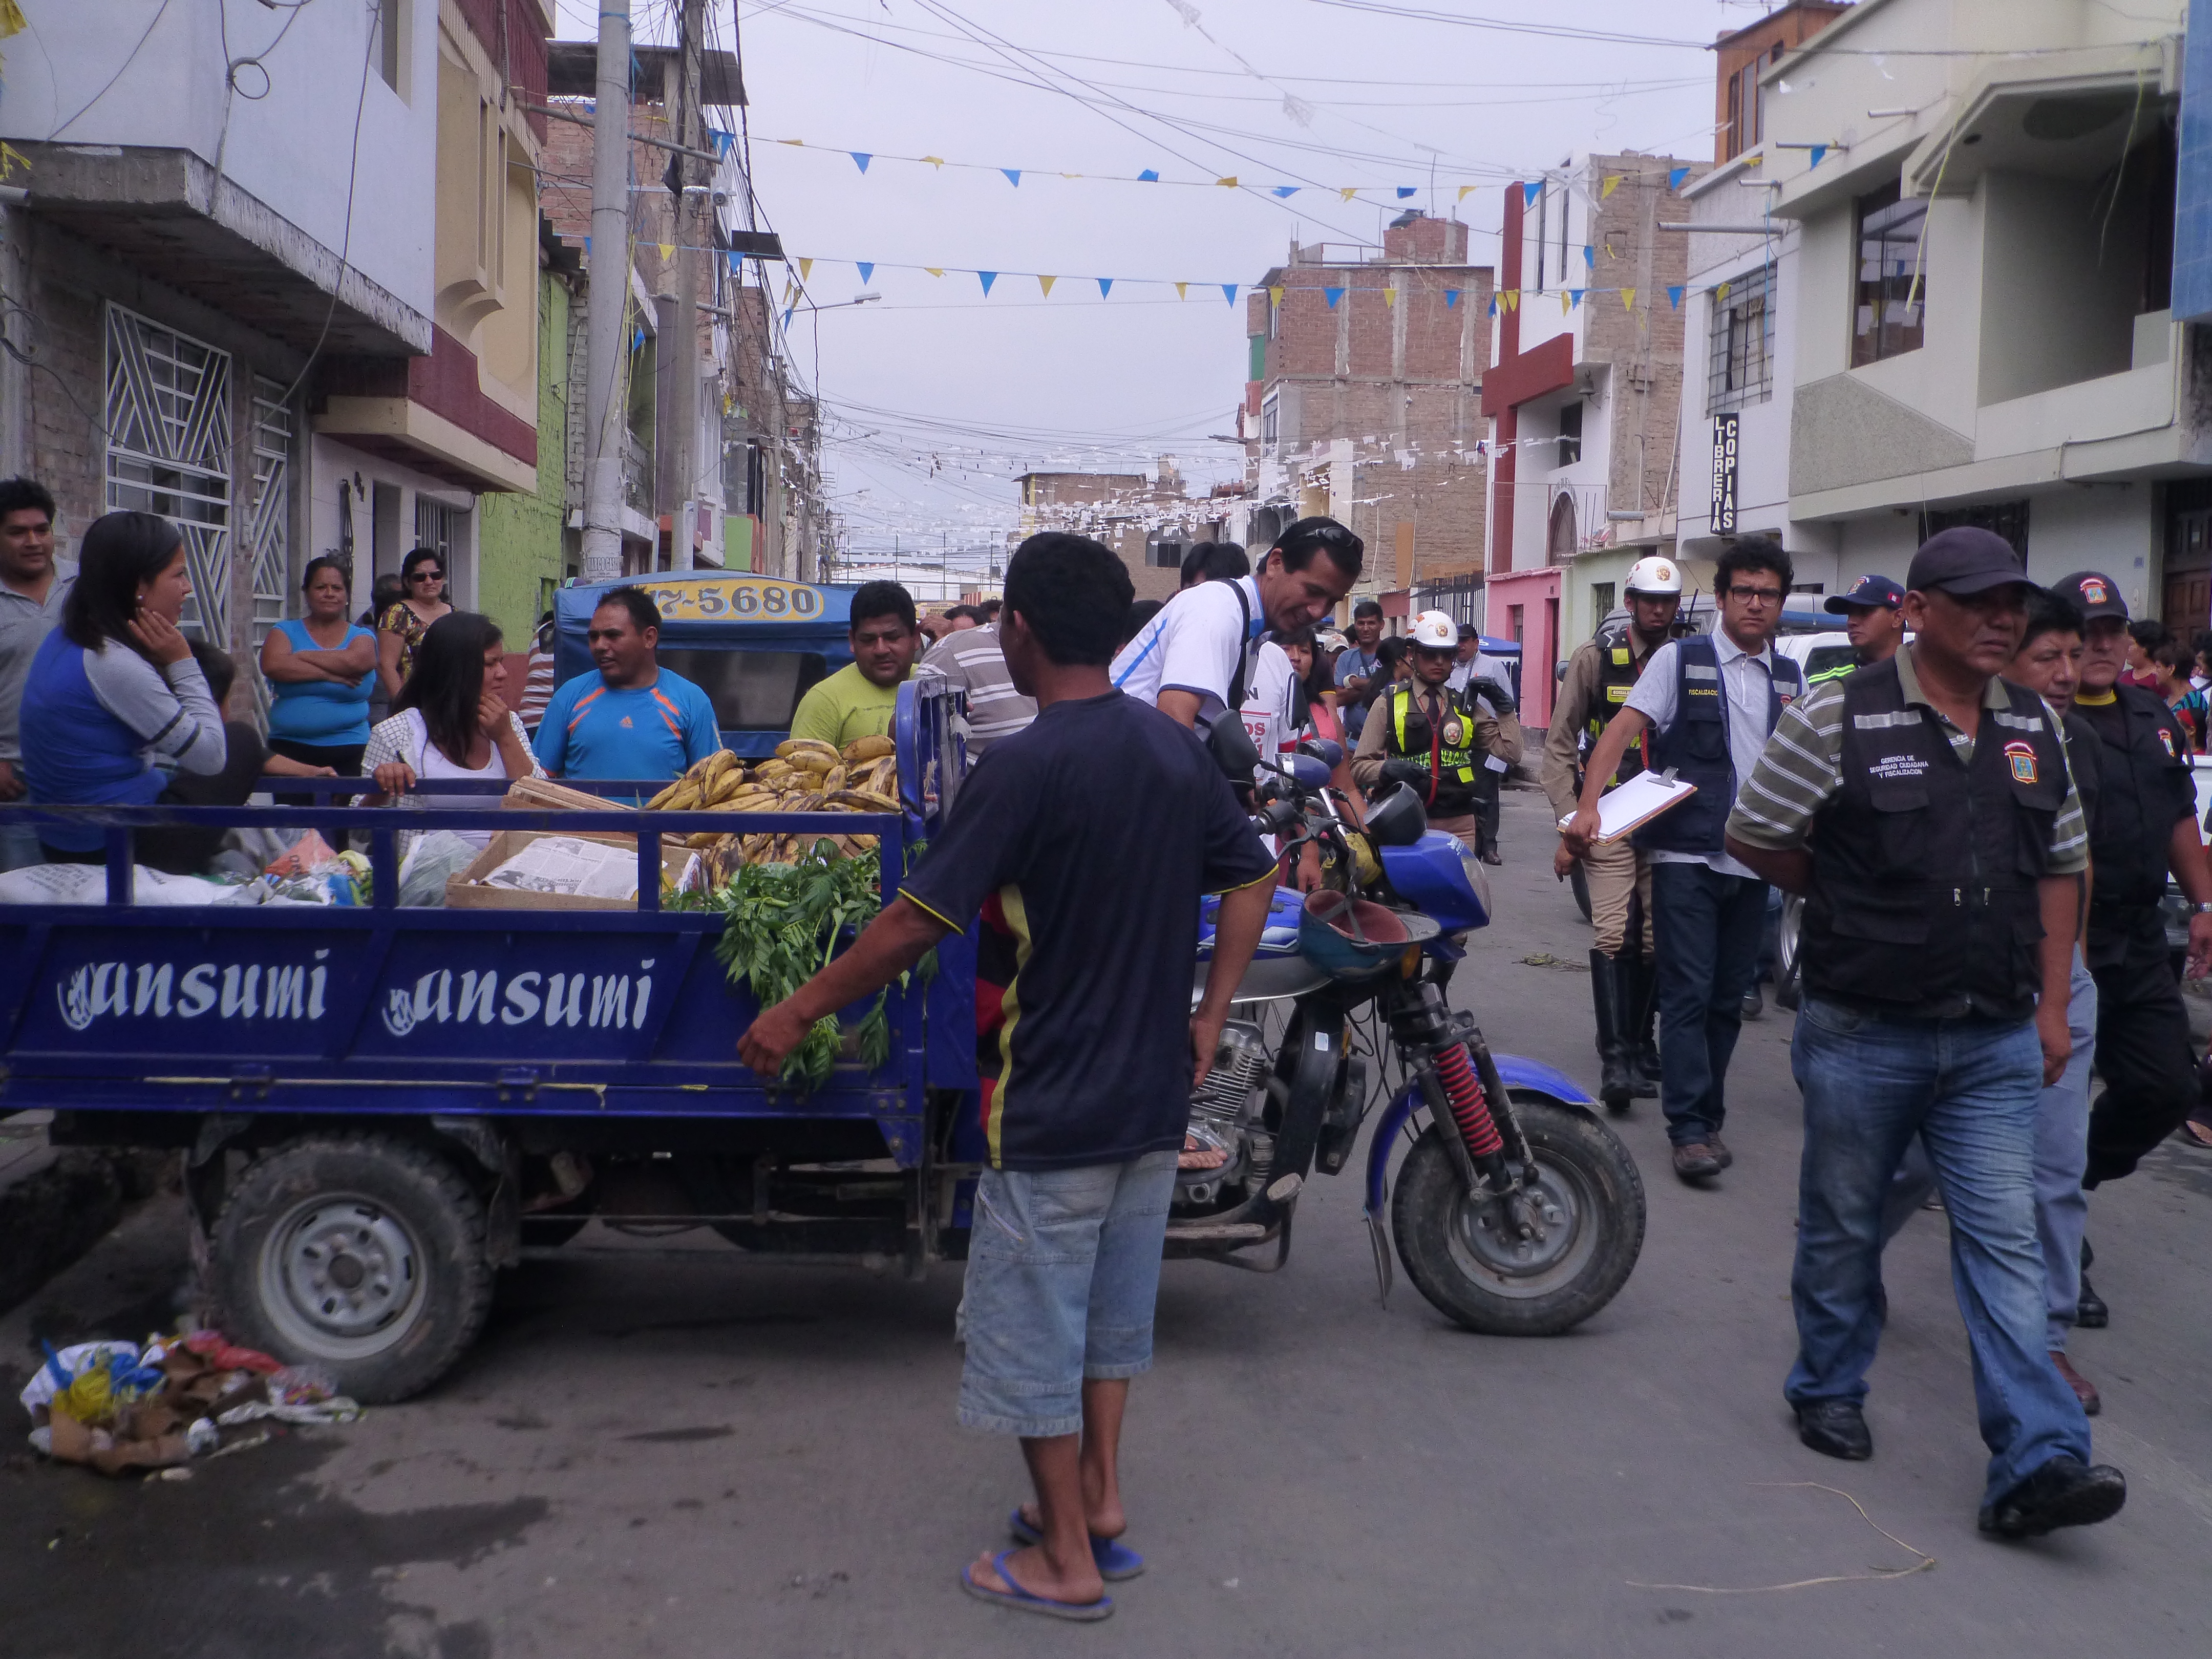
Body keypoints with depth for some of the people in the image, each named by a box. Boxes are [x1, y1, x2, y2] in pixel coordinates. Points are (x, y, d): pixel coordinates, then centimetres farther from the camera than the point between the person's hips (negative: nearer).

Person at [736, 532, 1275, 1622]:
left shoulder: (1028, 766, -20)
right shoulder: (1176, 748, 2)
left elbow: (914, 927, -20)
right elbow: (1251, 881, 10)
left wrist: (797, 1014, -9)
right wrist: (1207, 1021, 12)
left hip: (1051, 1108, -7)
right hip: (1154, 1095, 7)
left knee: (1033, 1329, 8)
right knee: (1112, 1309, 22)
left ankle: (1066, 1562, 18)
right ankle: (1101, 1505, 33)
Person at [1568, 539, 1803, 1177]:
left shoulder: (1791, 678, 14)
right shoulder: (1681, 659, 0)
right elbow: (1623, 729, -10)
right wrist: (1587, 806, -23)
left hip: (1754, 860, 5)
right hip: (1686, 855, -5)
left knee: (1729, 997, 10)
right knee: (1688, 993, -8)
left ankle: (1706, 1113, 21)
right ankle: (1691, 1128, -7)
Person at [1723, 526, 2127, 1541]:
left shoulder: (2036, 727, 7)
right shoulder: (1838, 717, -10)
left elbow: (2060, 865, 14)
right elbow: (1755, 838, -1)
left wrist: (2050, 1004, 8)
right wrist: (1852, 910, 6)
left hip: (1996, 1042, 4)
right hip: (1863, 1035, -3)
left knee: (2004, 1239, -2)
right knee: (1843, 1227, 12)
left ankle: (2035, 1464, -3)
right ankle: (1829, 1392, 32)